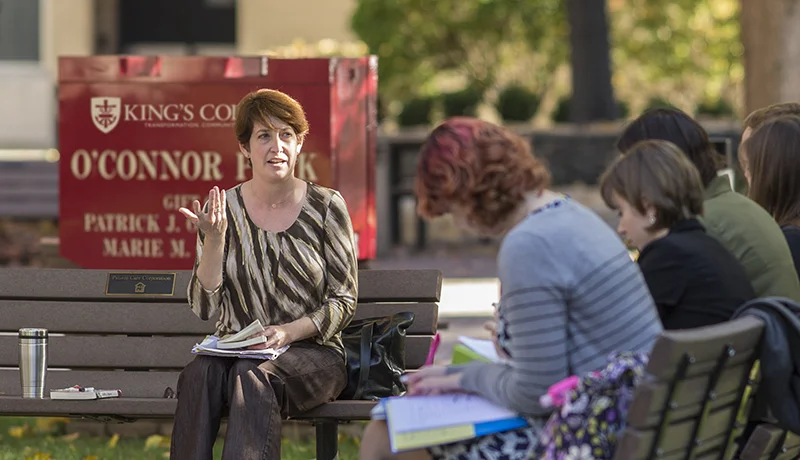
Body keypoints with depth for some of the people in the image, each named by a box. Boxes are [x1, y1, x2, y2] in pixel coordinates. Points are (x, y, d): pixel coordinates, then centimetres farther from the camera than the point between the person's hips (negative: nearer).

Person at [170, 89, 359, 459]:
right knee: (200, 373, -32)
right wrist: (214, 239, -13)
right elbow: (205, 308, 0)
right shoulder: (224, 210, 5)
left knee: (251, 376, -34)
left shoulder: (325, 206, 1)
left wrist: (290, 332, -15)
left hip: (311, 352, -2)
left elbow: (344, 301, 2)